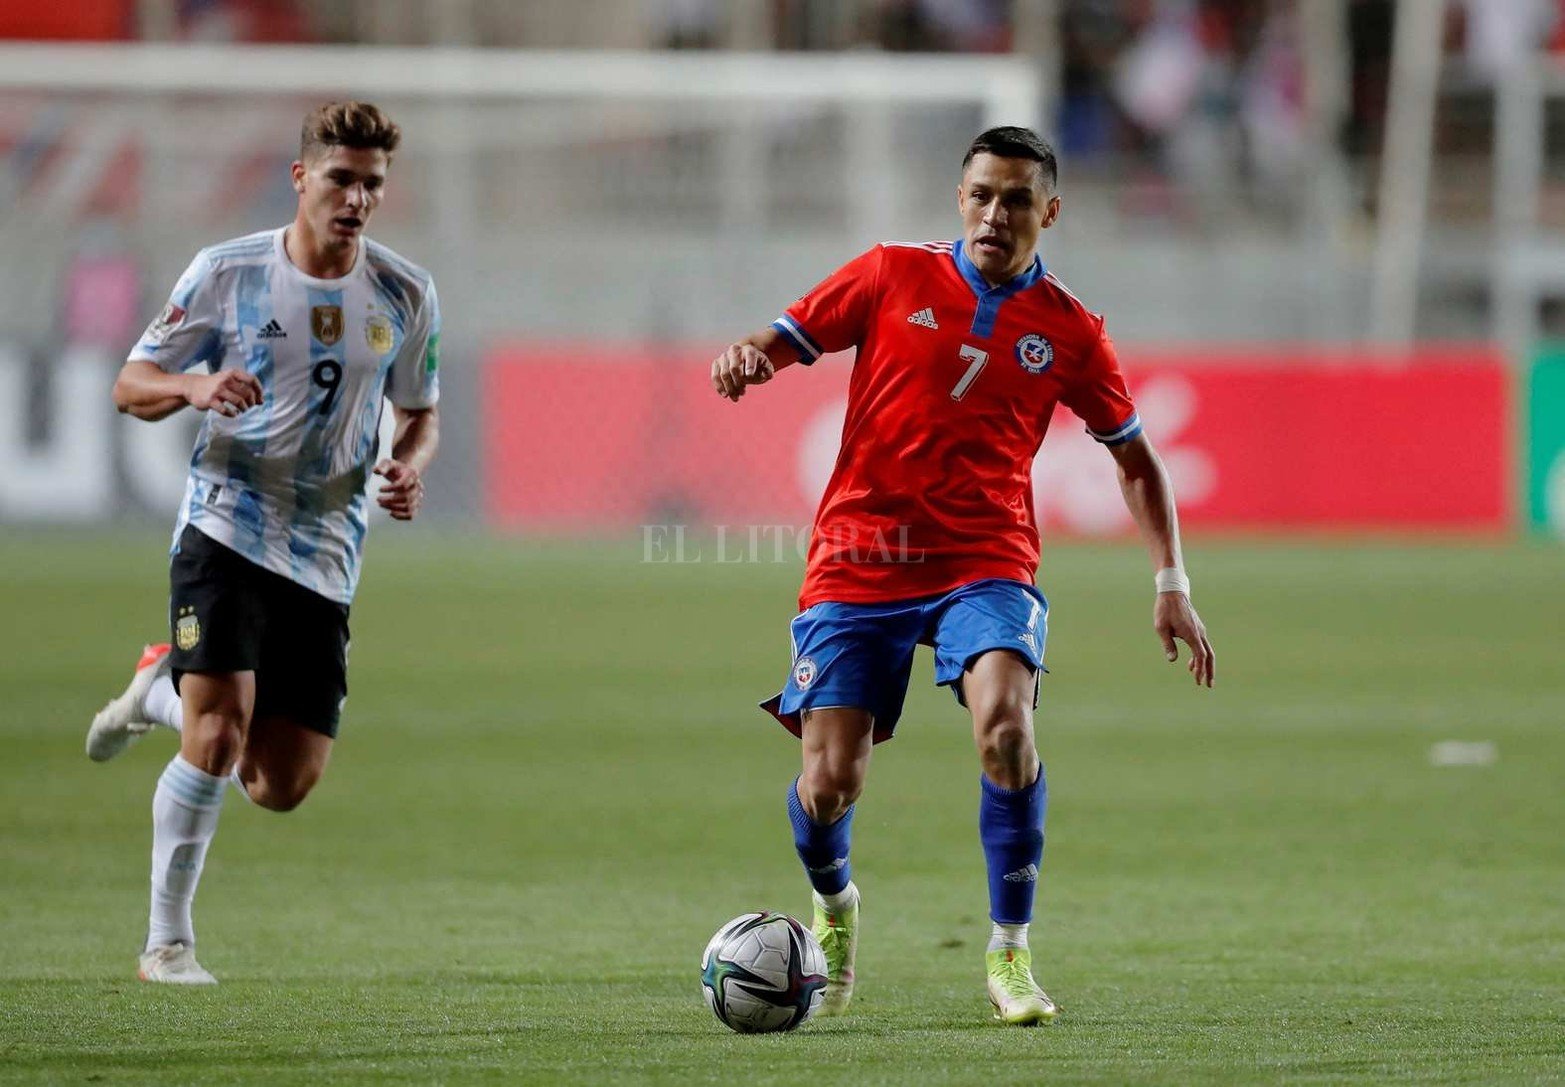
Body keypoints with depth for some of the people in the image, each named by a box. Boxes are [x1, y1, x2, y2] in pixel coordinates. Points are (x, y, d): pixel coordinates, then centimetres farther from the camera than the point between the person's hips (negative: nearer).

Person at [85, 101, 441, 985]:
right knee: (218, 736, -19)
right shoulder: (228, 272, -4)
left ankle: (165, 689, 31)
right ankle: (168, 940, -3)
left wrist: (411, 469, -7)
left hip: (325, 558, 3)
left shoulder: (406, 296, 3)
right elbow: (131, 387, 2)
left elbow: (422, 412, 17)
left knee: (283, 787, 2)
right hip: (225, 532, -3)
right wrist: (194, 387, -21)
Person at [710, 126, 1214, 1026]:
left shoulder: (1069, 332, 6)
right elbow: (783, 342, 6)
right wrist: (745, 360, -19)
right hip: (859, 562, 0)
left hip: (985, 564, 0)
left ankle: (1011, 952, -14)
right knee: (828, 783, -8)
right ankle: (833, 906, 30)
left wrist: (1172, 585, 7)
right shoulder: (893, 276, 4)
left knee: (1006, 723, -30)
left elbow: (1134, 457, 15)